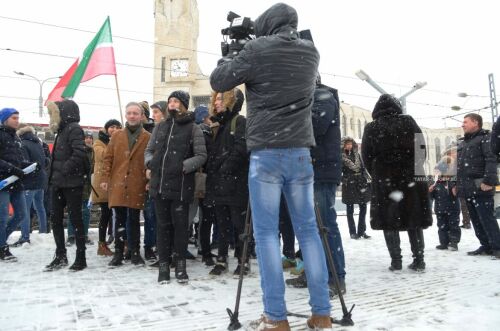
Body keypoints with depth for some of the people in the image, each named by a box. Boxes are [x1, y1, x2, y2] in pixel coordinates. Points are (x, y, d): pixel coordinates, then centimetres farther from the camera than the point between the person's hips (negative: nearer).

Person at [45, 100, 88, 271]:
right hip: (58, 182, 9)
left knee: (75, 218, -2)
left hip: (72, 183, -9)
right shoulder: (62, 130, 17)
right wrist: (54, 174, 12)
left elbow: (80, 153, -24)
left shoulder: (74, 129, -11)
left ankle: (81, 258, 9)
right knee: (55, 218, 11)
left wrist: (66, 169, -22)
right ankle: (60, 256, 22)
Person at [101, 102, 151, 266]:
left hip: (137, 186, -2)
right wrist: (105, 178, 1)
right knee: (120, 219, 7)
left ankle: (135, 252, 18)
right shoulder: (116, 135, 8)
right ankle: (118, 253, 16)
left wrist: (150, 182, -7)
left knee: (134, 220, 7)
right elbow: (108, 158, 8)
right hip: (117, 184, 2)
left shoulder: (148, 137, 1)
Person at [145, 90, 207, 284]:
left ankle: (180, 265, 18)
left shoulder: (193, 128, 1)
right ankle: (164, 265, 20)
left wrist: (184, 166, -16)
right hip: (159, 184, 4)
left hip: (180, 186, -4)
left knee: (180, 225, 4)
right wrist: (149, 163, 1)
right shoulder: (160, 127, 15)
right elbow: (149, 150, 21)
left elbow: (201, 155, -3)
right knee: (162, 225, 9)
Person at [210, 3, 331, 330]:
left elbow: (218, 81, 5)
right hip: (301, 152, 5)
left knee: (267, 233, 1)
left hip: (266, 153, -4)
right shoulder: (311, 53, 13)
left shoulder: (257, 49, -2)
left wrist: (230, 57, 24)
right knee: (309, 230, 8)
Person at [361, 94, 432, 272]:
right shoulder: (408, 121, 2)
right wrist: (416, 168, 15)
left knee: (389, 221, 5)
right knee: (414, 220, 10)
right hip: (411, 178, 2)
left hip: (383, 181, -1)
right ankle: (419, 260, 12)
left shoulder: (371, 128, 0)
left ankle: (396, 261, 5)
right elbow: (421, 147, 3)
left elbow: (366, 157, 1)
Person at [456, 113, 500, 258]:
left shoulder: (484, 138, -3)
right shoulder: (462, 143, 21)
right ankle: (486, 246, 18)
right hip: (467, 188, 8)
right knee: (475, 219, 11)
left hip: (480, 188, -8)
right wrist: (456, 184, 19)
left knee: (487, 218, -6)